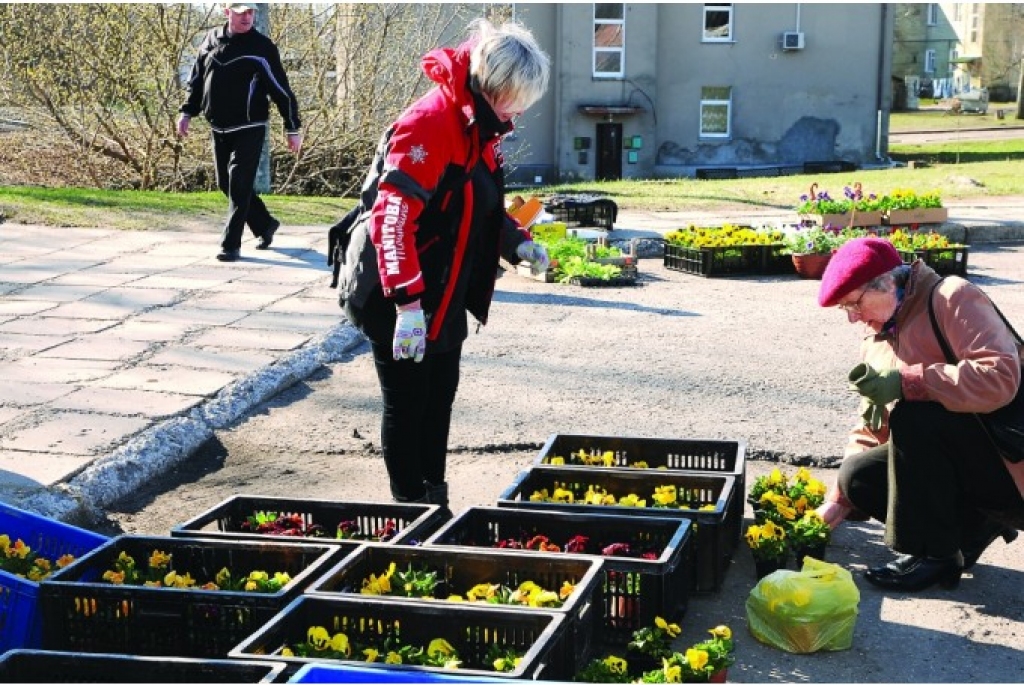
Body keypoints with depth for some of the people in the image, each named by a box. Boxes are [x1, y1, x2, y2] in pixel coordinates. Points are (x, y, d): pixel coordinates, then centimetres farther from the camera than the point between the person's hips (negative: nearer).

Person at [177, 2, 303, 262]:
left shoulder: (262, 47, -7)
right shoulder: (211, 40, 7)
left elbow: (281, 89, -6)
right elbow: (196, 79, 17)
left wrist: (293, 128, -7)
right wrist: (187, 112, 11)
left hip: (249, 130, -6)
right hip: (219, 129, 6)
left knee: (239, 187, -10)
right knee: (225, 184, 12)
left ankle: (231, 245, -5)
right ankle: (265, 225, 30)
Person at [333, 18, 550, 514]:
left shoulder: (481, 125, 6)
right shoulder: (429, 125, -24)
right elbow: (392, 218, -30)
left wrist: (517, 242, 1)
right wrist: (407, 303, -35)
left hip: (444, 296, 10)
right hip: (396, 299, -10)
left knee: (440, 398, 18)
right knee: (407, 407, 1)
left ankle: (436, 506, 32)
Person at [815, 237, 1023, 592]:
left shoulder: (952, 298, -14)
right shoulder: (876, 344, 10)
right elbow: (869, 432, 13)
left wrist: (907, 381, -31)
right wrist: (837, 502, 7)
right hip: (955, 467, 8)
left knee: (912, 417, -28)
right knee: (858, 477, -9)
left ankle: (933, 553, -14)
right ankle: (972, 527, 3)